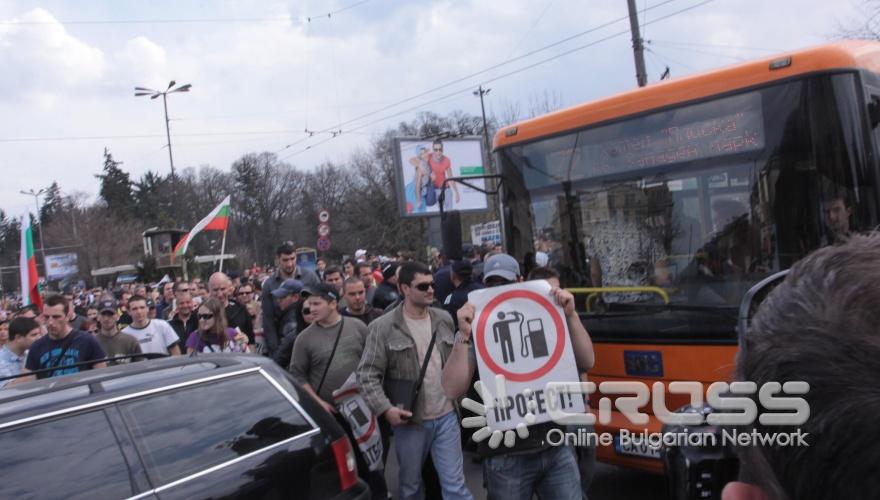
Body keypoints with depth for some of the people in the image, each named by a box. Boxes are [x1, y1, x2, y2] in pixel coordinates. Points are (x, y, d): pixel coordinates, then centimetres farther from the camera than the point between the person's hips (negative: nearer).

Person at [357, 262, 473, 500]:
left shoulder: (444, 319, 5)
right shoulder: (383, 326, -9)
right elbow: (367, 374, -10)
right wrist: (385, 408, -20)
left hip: (446, 415, 3)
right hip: (410, 420, -2)